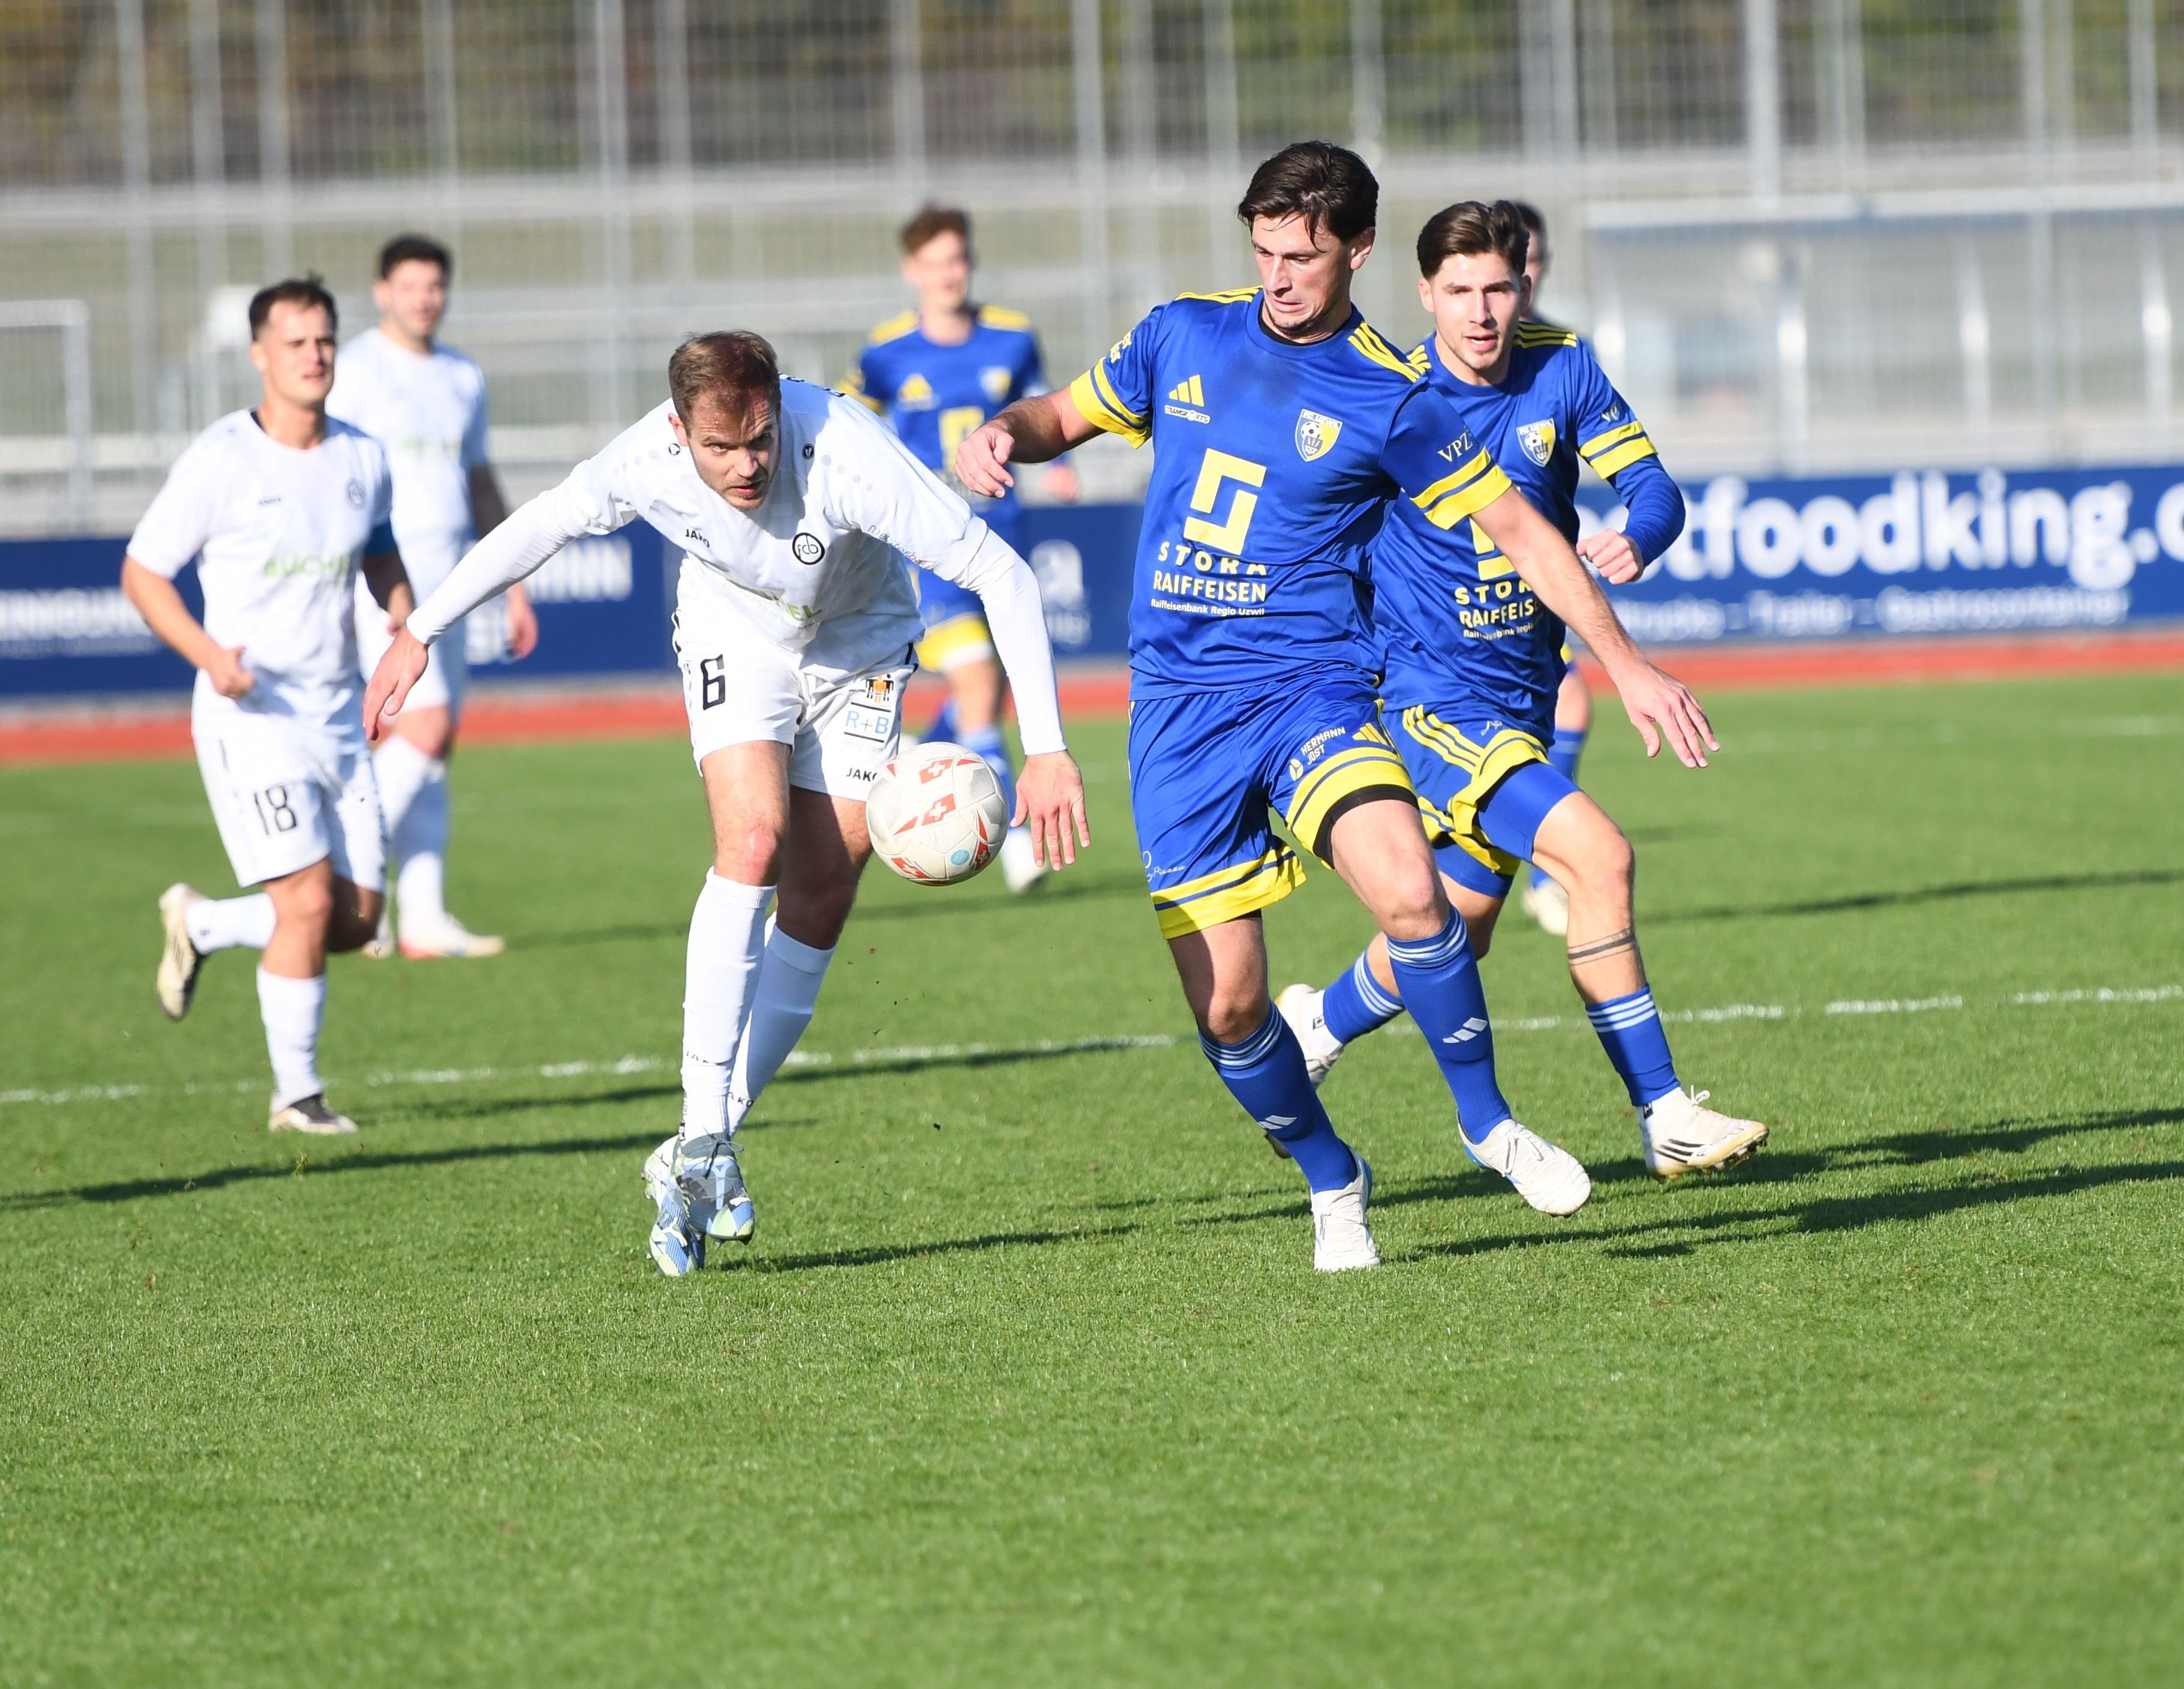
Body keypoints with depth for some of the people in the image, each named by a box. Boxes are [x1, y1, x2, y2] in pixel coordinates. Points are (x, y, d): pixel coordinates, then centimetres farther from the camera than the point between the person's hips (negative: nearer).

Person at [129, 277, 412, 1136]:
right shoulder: (219, 461, -11)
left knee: (356, 921, 5)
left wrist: (402, 612, 1)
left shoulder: (362, 457, 5)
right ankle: (296, 1094, -2)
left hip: (338, 716, 6)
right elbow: (142, 572, -6)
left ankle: (200, 923, 30)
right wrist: (208, 653, -22)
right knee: (309, 903, -15)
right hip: (250, 716, -6)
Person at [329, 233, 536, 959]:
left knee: (435, 750, 4)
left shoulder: (462, 377, 15)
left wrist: (515, 587, 19)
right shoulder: (353, 371, -7)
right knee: (424, 729, -18)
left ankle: (423, 918, 5)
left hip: (446, 583, 7)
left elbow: (480, 483, 23)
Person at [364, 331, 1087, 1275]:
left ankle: (696, 1158, 6)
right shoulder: (648, 465, -28)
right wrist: (419, 633, 1)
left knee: (819, 906, -5)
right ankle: (703, 1141, -24)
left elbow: (1001, 575, -35)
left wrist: (1046, 750, -39)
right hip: (734, 640, 0)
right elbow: (542, 526, -6)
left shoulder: (845, 457, -39)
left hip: (858, 646, 0)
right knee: (754, 841, -24)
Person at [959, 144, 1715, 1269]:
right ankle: (1332, 1183, 23)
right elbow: (1066, 415, 21)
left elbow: (1520, 532, 4)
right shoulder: (1183, 337, 7)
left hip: (1310, 686, -2)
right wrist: (1004, 436, -3)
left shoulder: (1388, 402, -2)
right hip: (1177, 704, 3)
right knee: (1226, 1009, -4)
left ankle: (1486, 1123, -6)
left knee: (1409, 891, -29)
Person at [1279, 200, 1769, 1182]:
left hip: (1524, 693, 6)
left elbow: (1653, 488, -4)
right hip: (1433, 696, -6)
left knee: (1457, 931, 15)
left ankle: (1315, 1026, 45)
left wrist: (1637, 539, -26)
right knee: (1597, 855, -23)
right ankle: (1664, 1118, -18)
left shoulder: (1562, 370, -1)